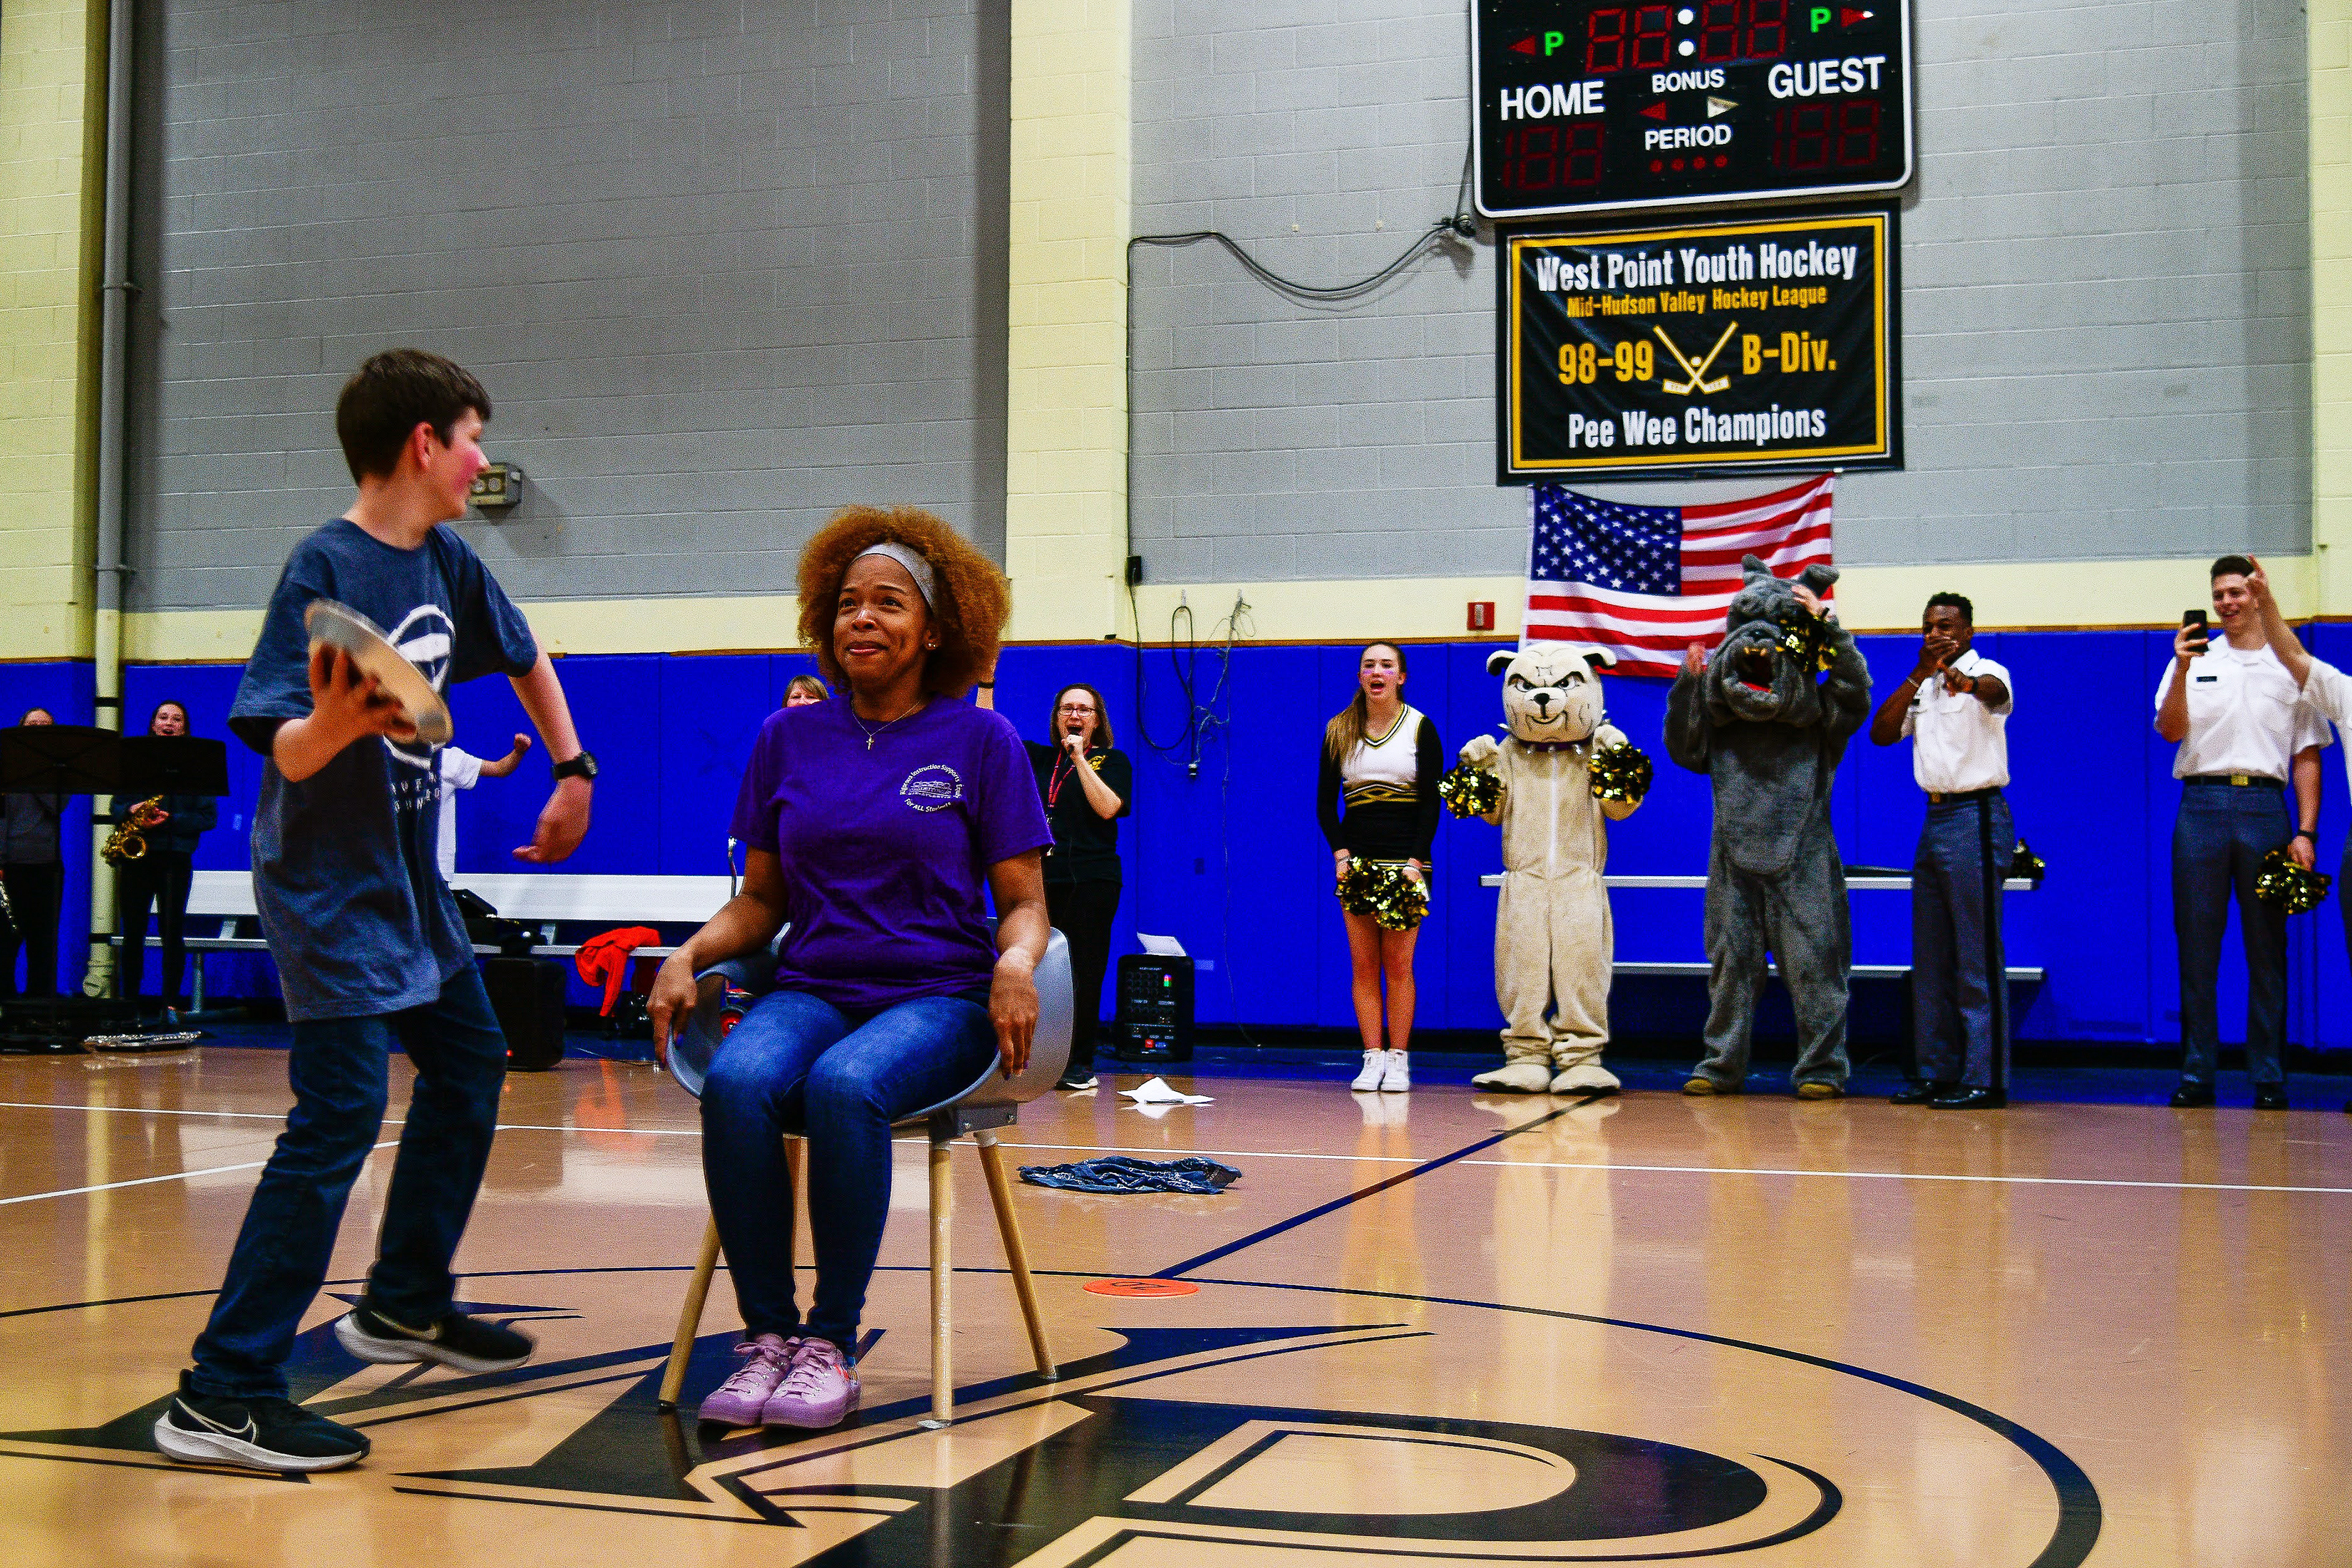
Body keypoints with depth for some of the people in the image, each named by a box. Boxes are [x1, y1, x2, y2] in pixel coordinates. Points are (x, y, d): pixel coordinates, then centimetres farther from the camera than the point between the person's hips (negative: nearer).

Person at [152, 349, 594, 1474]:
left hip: (408, 874, 9)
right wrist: (335, 723, -44)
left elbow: (525, 658, 22)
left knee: (469, 1063, 17)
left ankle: (405, 1303, 33)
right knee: (341, 1112, -15)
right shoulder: (323, 570, -18)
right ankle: (224, 1396, -12)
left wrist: (573, 772, 17)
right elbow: (287, 754, -24)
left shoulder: (444, 562, 5)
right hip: (327, 881, -9)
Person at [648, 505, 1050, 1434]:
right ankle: (767, 1334, -19)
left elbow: (1023, 902, 3)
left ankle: (832, 1344, -20)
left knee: (846, 1085, -35)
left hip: (938, 998, -3)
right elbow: (763, 899, 16)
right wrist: (689, 955, -3)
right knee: (738, 1083, -31)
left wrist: (1016, 963, -19)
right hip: (812, 989, 3)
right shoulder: (788, 738, 12)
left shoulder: (981, 740, 4)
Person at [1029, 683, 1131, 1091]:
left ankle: (1079, 1064, 5)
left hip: (1090, 882, -3)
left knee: (1082, 973, -2)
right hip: (1038, 879, 3)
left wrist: (1080, 758, -10)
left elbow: (1108, 807, -10)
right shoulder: (1039, 758, 16)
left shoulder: (1112, 761, 7)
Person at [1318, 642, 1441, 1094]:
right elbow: (1325, 802, 8)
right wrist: (1340, 853, -6)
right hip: (1357, 861, 2)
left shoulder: (1420, 728, 3)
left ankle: (1398, 1061, 0)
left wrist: (1415, 861, -13)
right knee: (1363, 964, 0)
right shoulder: (1339, 731, 9)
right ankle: (1373, 1059, 2)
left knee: (1398, 964, -4)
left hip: (1405, 861, -2)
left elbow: (1431, 802, -2)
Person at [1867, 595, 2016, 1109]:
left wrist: (1962, 680, -55)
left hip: (1976, 819, -8)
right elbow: (1880, 734, 4)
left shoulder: (1988, 672, -6)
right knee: (1931, 954, 9)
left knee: (1977, 953, -8)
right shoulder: (1922, 686, 16)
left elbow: (1994, 691, -31)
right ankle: (1938, 1071, 16)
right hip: (1935, 817, 8)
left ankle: (1985, 1079, -6)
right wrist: (1919, 673, -8)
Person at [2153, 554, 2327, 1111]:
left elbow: (2307, 757, 10)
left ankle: (2269, 1079, 7)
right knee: (2196, 947, 0)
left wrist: (2305, 832, 0)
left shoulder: (2290, 666, 11)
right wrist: (2181, 669, -15)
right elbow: (2170, 730, -1)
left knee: (2267, 949, 1)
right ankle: (2196, 1075, 5)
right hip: (2202, 806, 0)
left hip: (2264, 806, 0)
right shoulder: (2195, 660, 12)